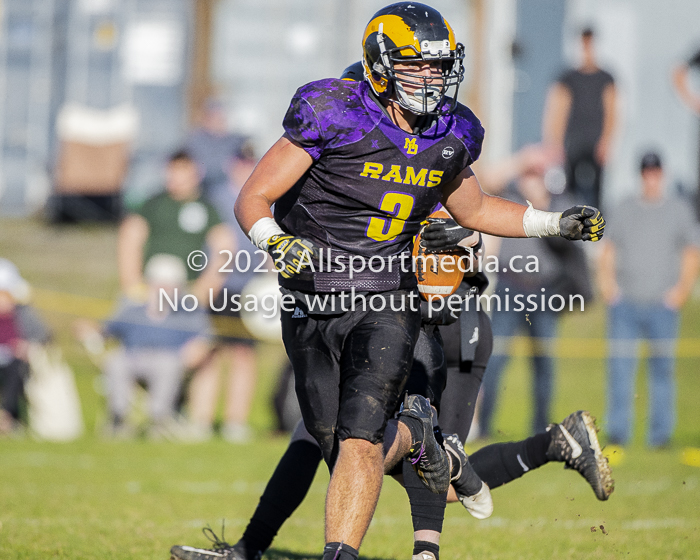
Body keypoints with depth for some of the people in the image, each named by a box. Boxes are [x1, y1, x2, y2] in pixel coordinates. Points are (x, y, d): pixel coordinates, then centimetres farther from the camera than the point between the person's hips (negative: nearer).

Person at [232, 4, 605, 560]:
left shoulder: (452, 134, 3)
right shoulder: (333, 117, -13)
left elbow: (472, 208, 25)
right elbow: (253, 200, -12)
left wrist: (556, 223, 17)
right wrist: (279, 242, -32)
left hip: (386, 305, 1)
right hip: (313, 306, -1)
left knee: (359, 440, -19)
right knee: (339, 449, 6)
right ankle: (410, 433, 38)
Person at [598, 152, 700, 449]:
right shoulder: (623, 210, 13)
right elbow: (609, 250, 17)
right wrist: (606, 281, 1)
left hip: (662, 304, -1)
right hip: (624, 302, 1)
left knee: (662, 369, 0)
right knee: (620, 367, -7)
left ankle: (660, 433, 5)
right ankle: (618, 432, -4)